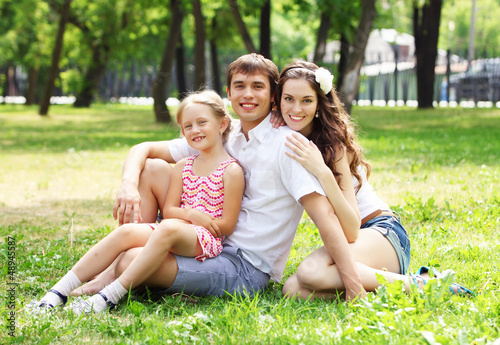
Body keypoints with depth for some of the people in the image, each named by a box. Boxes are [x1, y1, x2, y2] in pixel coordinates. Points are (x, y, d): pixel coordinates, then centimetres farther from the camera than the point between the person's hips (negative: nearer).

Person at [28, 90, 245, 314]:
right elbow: (168, 210, 13)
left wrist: (189, 220, -9)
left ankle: (108, 297, -46)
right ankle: (58, 293, -27)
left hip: (207, 240, -6)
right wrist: (190, 214, -8)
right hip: (174, 236, 6)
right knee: (127, 232, -20)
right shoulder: (182, 167, 18)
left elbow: (227, 226, -5)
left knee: (169, 228, -38)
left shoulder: (231, 170, -2)